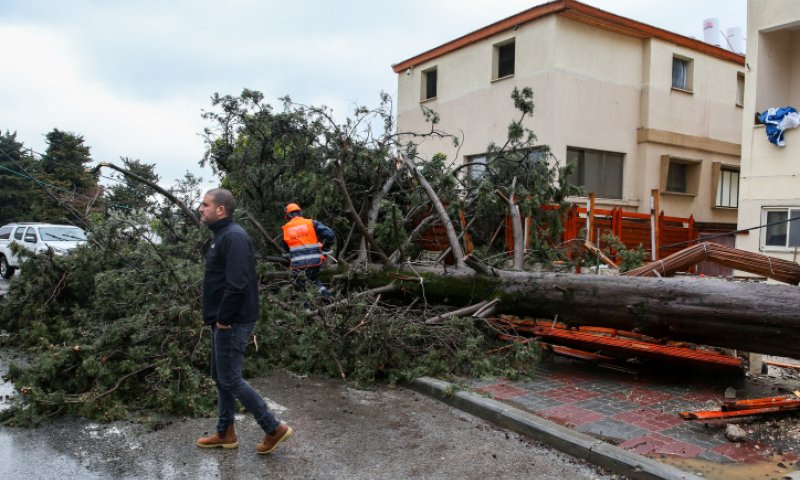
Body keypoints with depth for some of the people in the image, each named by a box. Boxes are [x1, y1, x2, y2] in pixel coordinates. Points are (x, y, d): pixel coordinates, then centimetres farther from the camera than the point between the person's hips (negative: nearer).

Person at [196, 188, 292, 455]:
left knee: (230, 379, -4)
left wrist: (223, 318, -19)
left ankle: (274, 428, 6)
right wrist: (218, 318, 14)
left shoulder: (234, 236, -19)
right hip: (223, 321, 10)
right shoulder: (222, 235, 14)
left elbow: (237, 284, -27)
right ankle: (225, 433, 30)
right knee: (220, 377, 17)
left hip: (232, 322, -10)